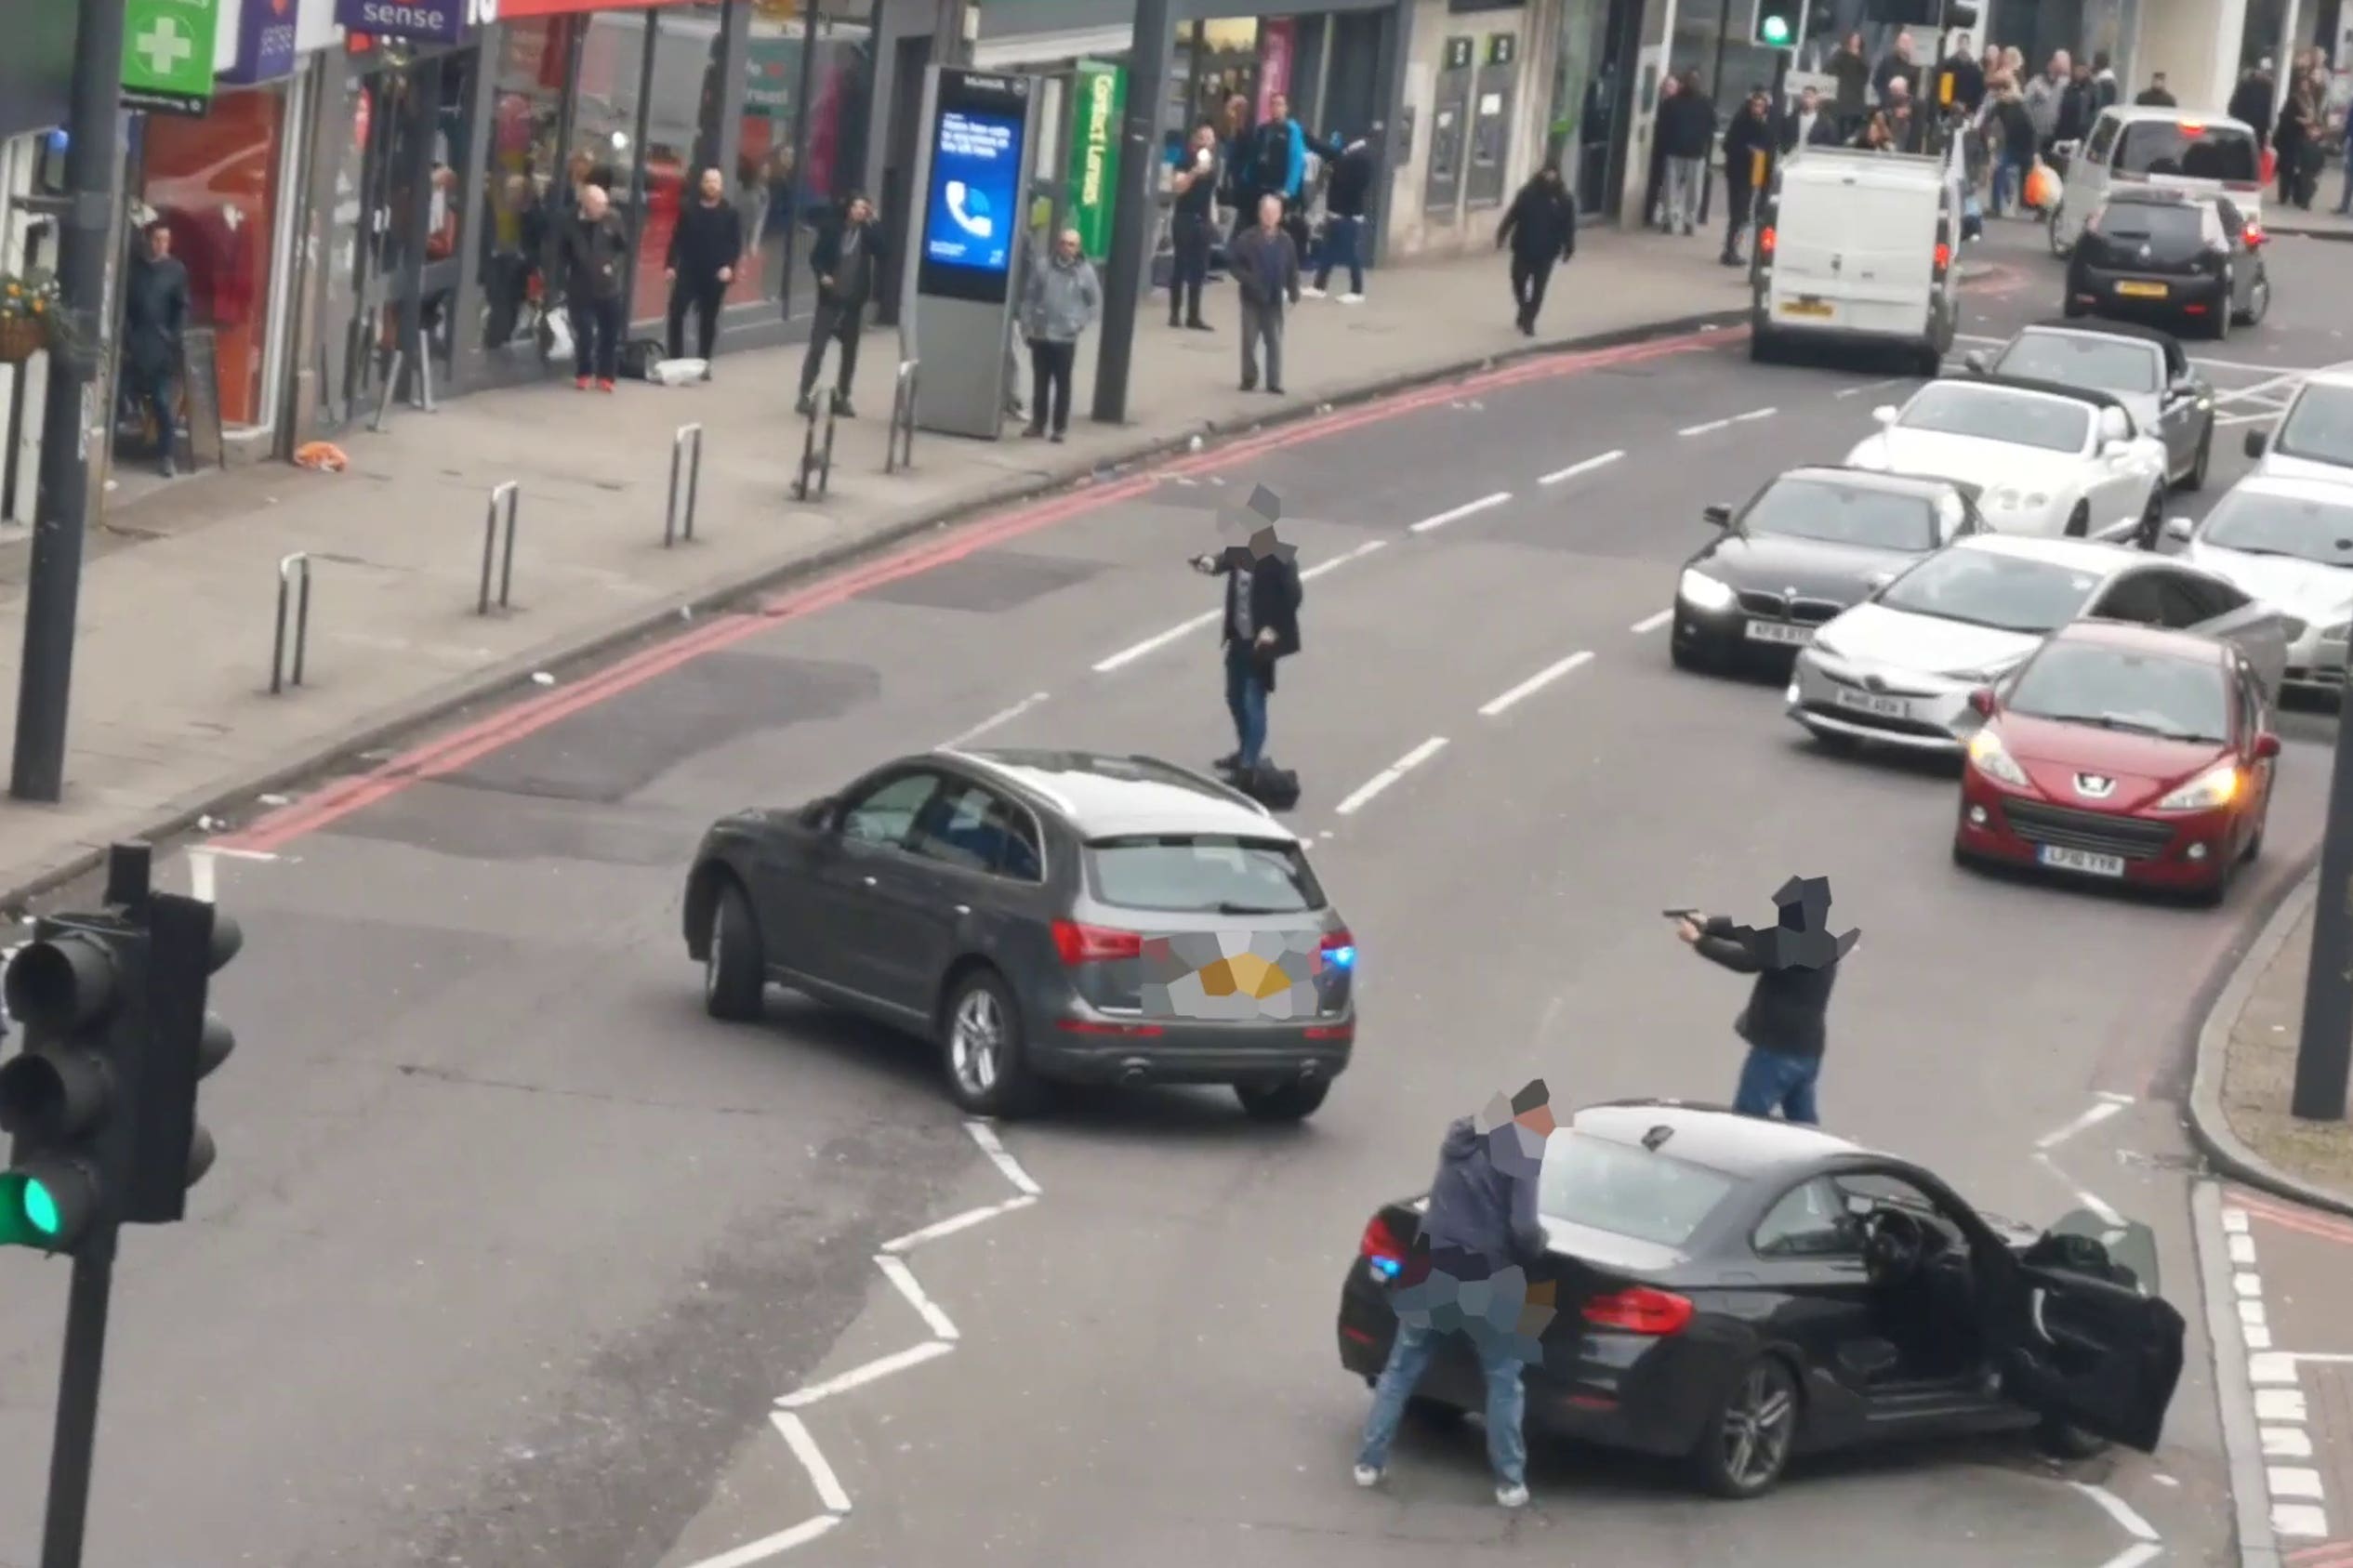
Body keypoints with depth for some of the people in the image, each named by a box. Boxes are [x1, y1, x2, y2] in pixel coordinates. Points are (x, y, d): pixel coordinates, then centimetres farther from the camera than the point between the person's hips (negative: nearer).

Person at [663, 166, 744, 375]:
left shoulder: (731, 213, 2)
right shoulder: (689, 209, 5)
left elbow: (736, 243, -1)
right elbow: (678, 239, 4)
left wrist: (729, 266, -16)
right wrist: (671, 264, -5)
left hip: (715, 274, -1)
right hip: (688, 271, 1)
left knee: (708, 319, 6)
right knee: (676, 313, -9)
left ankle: (704, 363, 13)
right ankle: (675, 360, -2)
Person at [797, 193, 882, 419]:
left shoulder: (869, 233, 1)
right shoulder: (834, 229, -2)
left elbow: (881, 252, -17)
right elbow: (816, 256, 4)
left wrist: (872, 223, -18)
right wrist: (822, 275, -14)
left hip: (854, 299, 2)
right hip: (830, 297, -2)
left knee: (850, 350, 7)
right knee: (817, 346, -7)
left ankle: (841, 397, 17)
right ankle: (806, 395, -4)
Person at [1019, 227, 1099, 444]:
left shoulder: (1085, 271, -3)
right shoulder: (1042, 268, 0)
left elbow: (1095, 303, 4)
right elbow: (1028, 298, 5)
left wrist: (1081, 324, -6)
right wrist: (1027, 326, -1)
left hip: (1066, 337, -2)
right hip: (1040, 335, 2)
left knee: (1062, 384, 1)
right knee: (1040, 382, 10)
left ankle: (1060, 428, 7)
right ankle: (1037, 424, 20)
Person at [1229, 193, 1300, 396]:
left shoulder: (1285, 241, -2)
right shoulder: (1248, 238, -10)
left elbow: (1292, 269, 5)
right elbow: (1232, 261, -6)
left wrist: (1293, 293, -3)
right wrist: (1244, 278, -20)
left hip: (1274, 299, 2)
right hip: (1252, 297, -2)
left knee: (1275, 341, 4)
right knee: (1249, 340, 5)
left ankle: (1274, 383, 9)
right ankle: (1249, 379, 17)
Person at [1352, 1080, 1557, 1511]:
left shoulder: (1460, 1138, 11)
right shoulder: (1521, 1156, -10)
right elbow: (1523, 1231, -17)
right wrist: (1536, 1251, 6)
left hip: (1431, 1272, 5)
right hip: (1483, 1281, -5)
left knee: (1401, 1369, 15)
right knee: (1504, 1378, 10)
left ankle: (1370, 1462, 15)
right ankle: (1510, 1481, 9)